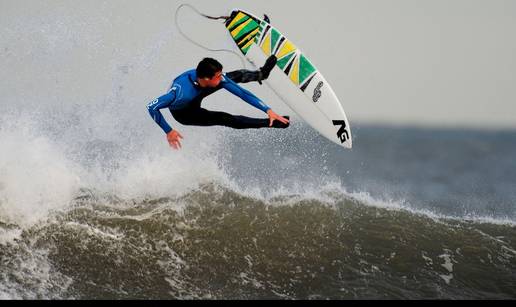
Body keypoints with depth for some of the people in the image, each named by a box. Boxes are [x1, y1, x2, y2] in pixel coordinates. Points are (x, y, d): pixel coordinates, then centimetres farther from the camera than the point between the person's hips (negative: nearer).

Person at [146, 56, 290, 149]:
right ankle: (269, 123, -3)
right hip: (183, 113, -5)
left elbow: (241, 92, -24)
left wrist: (268, 110, -27)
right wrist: (169, 131, -36)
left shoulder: (218, 78, -30)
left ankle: (260, 74, 28)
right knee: (226, 119, -15)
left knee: (236, 76, 0)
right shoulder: (181, 92, -47)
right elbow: (151, 107, -44)